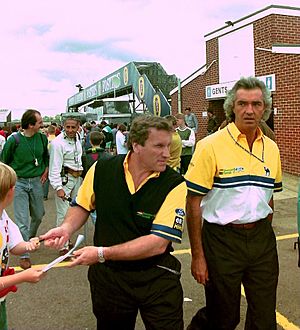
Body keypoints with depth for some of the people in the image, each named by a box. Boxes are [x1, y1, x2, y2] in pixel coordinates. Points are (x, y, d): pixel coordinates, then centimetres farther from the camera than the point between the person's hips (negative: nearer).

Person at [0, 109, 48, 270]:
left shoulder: (42, 138, -2)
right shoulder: (14, 139, -14)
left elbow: (46, 156, 18)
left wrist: (45, 171, 9)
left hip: (36, 181, 4)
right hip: (19, 183, -4)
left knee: (38, 215, 17)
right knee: (22, 220, -4)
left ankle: (30, 238, 47)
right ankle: (24, 255, 7)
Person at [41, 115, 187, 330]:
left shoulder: (175, 185, -19)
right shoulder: (102, 169, -10)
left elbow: (158, 243, -24)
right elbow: (83, 205, 8)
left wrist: (102, 253, -25)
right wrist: (67, 229, -12)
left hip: (156, 278, -2)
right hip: (107, 274, 3)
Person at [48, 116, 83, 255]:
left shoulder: (78, 138, 8)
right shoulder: (57, 142, -16)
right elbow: (55, 167, -18)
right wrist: (58, 187, -21)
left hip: (77, 177, 8)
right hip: (65, 178, -8)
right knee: (63, 213, -6)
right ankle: (63, 246, 3)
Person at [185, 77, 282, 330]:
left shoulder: (271, 148, 5)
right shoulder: (210, 146, -12)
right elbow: (193, 203, -12)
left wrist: (264, 235, 14)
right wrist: (197, 256, -12)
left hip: (261, 238, 5)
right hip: (222, 240, -4)